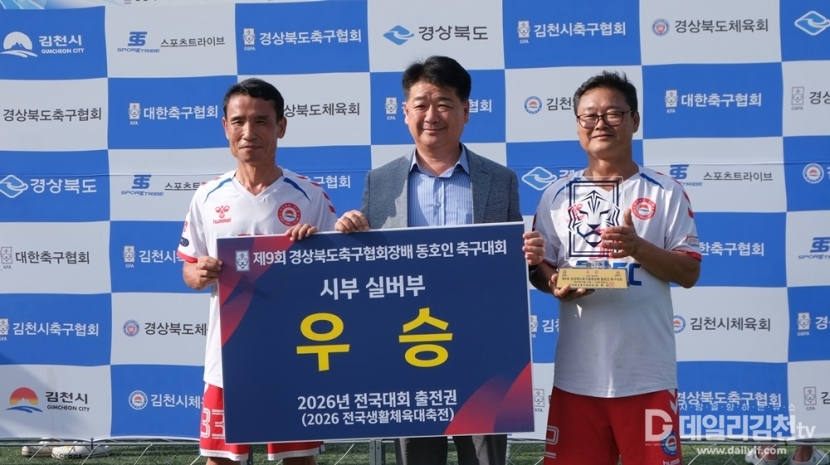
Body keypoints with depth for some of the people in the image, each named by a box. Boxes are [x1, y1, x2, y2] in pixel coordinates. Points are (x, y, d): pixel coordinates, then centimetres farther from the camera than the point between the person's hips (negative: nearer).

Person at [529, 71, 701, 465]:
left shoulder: (665, 192, 3)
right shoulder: (557, 196, 9)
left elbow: (689, 273, 0)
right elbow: (539, 268, 12)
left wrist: (638, 248, -16)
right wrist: (556, 284, -11)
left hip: (647, 373, -2)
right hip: (577, 373, 2)